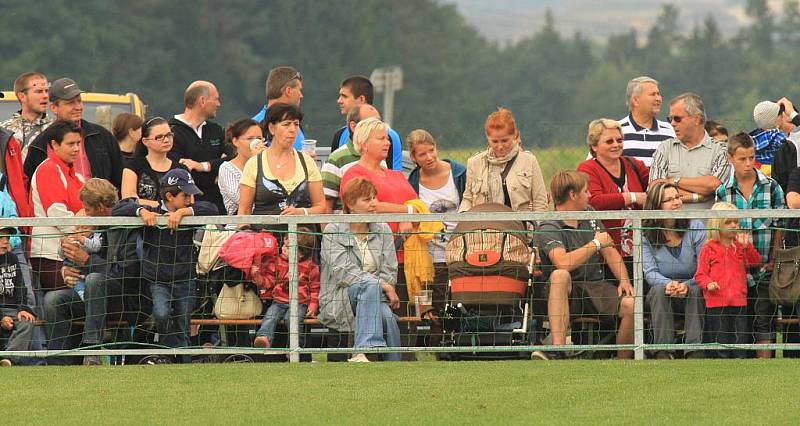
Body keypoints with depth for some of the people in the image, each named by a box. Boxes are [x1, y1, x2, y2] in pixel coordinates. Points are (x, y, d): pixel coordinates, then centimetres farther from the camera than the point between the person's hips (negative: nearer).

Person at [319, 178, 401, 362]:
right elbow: (343, 271, -12)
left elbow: (389, 272, 8)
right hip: (338, 302, -4)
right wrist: (381, 285, -19)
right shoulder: (333, 231, 1)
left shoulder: (383, 231, 14)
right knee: (371, 284, -35)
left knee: (386, 316, -32)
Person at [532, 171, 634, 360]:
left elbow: (610, 252, 16)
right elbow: (563, 263, -26)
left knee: (631, 304, -25)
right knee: (560, 275, -39)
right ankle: (558, 350, -49)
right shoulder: (548, 228, -9)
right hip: (568, 289, -5)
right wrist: (596, 243, -14)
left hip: (597, 285, 5)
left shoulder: (590, 215, 14)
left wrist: (624, 280, -2)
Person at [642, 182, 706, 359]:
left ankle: (694, 350, -36)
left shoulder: (696, 228, -3)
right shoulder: (646, 235, -2)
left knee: (696, 291, -32)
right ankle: (663, 350, -34)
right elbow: (650, 272, -12)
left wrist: (687, 285, -31)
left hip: (692, 288, 0)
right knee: (659, 290, -31)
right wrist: (668, 284, -33)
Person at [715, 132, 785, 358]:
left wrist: (774, 259, -6)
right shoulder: (723, 192, 3)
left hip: (765, 268, -1)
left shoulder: (771, 187, 1)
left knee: (764, 318, -4)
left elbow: (780, 226, 2)